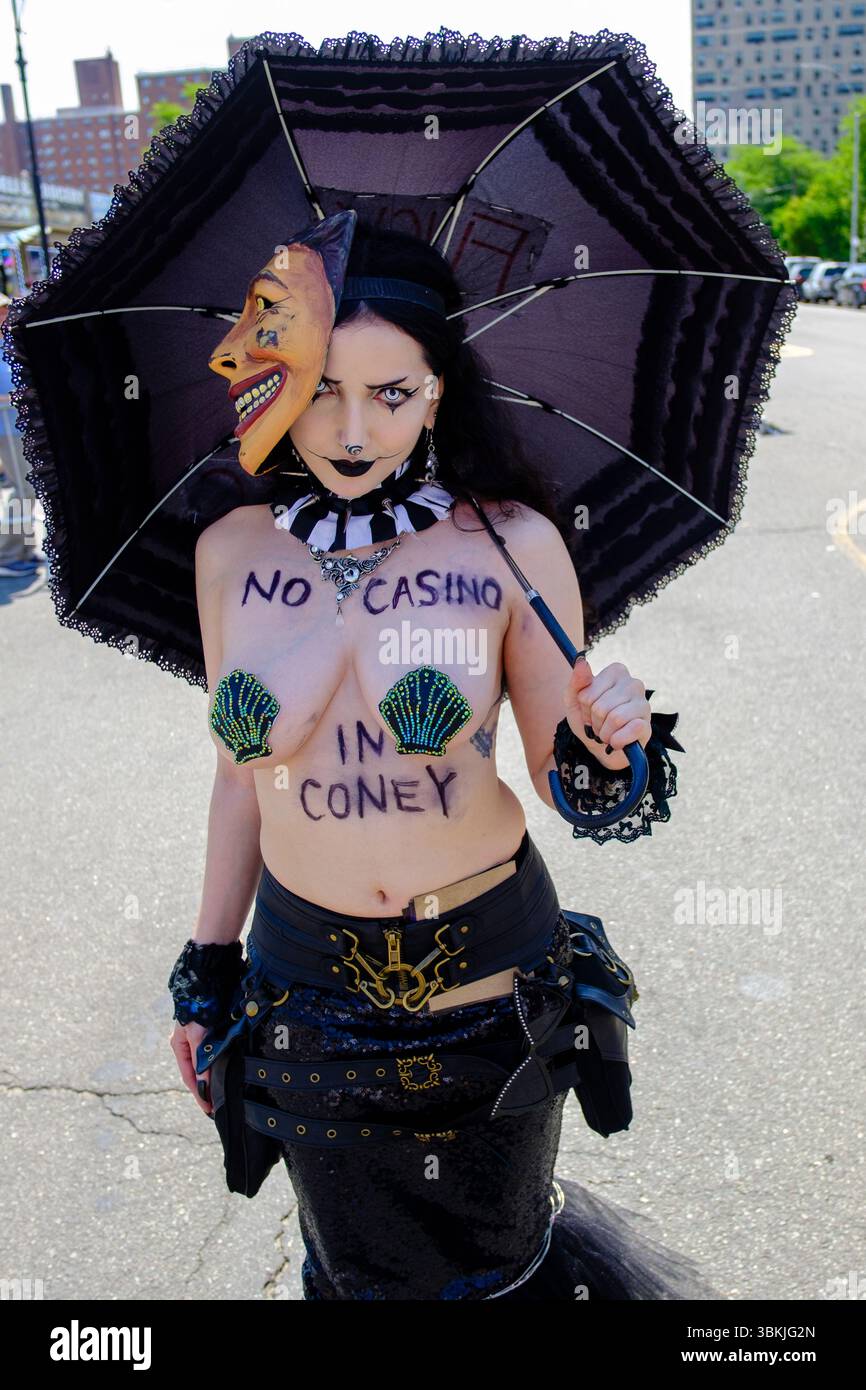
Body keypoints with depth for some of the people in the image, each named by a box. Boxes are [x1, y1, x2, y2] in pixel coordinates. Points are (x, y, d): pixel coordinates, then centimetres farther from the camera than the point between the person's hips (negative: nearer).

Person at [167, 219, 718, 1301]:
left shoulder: (511, 544, -14)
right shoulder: (230, 551, -5)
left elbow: (560, 777, -6)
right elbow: (241, 771, 5)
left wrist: (603, 749, -29)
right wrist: (208, 966, 9)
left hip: (487, 967, -2)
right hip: (307, 978, 2)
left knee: (495, 1259, 23)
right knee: (360, 1268, 23)